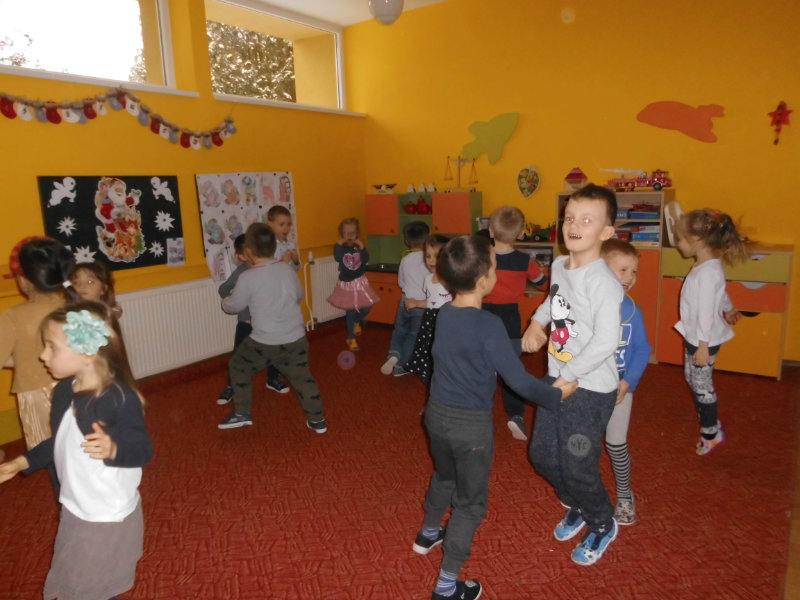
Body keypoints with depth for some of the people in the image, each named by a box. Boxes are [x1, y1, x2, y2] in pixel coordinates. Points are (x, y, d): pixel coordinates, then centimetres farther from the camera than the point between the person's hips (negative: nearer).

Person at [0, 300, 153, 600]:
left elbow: (143, 449, -27)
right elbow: (61, 443, 11)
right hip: (74, 509, 8)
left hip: (109, 516, -8)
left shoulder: (120, 398, -29)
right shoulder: (63, 391, -3)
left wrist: (113, 449, -45)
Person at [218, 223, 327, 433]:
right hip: (296, 339, 4)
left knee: (238, 367, 20)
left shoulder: (248, 277, -15)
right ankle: (317, 420, 22)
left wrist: (224, 301, 22)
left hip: (265, 342, -4)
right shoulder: (288, 270, 1)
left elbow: (234, 306, 0)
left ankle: (242, 414, 26)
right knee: (302, 376, 18)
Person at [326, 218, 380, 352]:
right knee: (350, 312, 3)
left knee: (366, 308, -1)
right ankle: (351, 339, 19)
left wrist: (362, 247, -27)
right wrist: (340, 243, -30)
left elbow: (366, 260, -16)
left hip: (360, 282, 2)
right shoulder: (340, 247, -7)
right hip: (346, 284, -2)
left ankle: (357, 322, 34)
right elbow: (337, 258, -27)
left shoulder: (359, 246, -2)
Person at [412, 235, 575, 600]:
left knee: (444, 476, 32)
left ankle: (428, 534, 56)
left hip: (437, 414, 7)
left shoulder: (444, 314, -2)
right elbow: (519, 381, -20)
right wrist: (556, 395, -5)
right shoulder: (488, 324, -25)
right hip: (470, 424, -7)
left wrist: (524, 345, 19)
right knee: (470, 503, 13)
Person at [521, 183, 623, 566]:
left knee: (577, 468, 3)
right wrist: (536, 322, 8)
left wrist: (569, 377, -21)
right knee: (542, 455, 17)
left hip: (591, 388, -8)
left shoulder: (603, 282, -23)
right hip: (558, 380, 8)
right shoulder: (559, 265, 2)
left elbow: (606, 341, -29)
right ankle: (576, 507, 46)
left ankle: (602, 525, 36)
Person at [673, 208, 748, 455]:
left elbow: (706, 311, -25)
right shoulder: (707, 266, 4)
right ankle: (711, 421, 35)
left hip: (703, 340, -10)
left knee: (701, 385, 4)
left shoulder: (707, 272, -26)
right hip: (693, 336, 10)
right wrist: (728, 309, 38)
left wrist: (704, 346, -23)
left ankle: (711, 433, 22)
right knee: (693, 378, 20)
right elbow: (721, 292, 21)